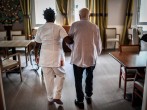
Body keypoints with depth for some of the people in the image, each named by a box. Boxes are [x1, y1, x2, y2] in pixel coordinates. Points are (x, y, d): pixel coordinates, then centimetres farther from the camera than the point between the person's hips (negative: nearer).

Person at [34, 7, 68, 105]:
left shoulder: (40, 29, 5)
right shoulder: (59, 28, -7)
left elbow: (37, 45, 10)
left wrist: (36, 56, 22)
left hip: (44, 57, 3)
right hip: (56, 57, -3)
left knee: (48, 79, 14)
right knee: (61, 76, 18)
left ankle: (50, 99, 26)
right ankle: (57, 96, 13)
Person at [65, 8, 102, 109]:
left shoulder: (75, 25, -5)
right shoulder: (95, 27, -2)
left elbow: (69, 40, 3)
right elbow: (99, 44, 3)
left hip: (78, 57, -2)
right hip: (91, 57, 2)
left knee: (78, 80, 13)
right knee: (90, 77, 23)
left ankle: (80, 101, 23)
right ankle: (89, 97, 39)